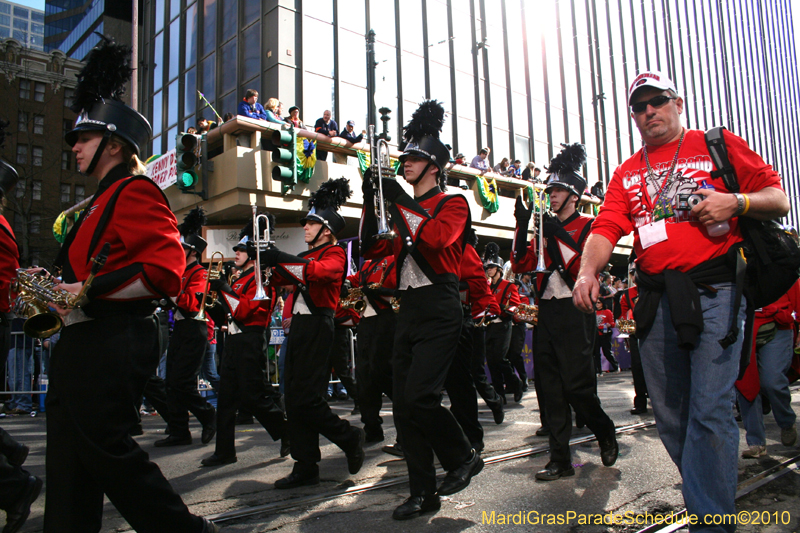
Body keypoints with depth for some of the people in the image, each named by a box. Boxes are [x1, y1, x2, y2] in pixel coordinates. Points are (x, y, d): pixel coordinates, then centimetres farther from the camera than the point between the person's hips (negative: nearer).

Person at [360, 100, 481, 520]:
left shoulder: (453, 203, 1)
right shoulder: (404, 210, 20)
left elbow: (436, 239, -19)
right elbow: (372, 248, 13)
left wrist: (401, 203, -16)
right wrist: (371, 200, 2)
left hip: (438, 312, -7)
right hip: (408, 311, 7)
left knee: (418, 397, -17)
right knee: (403, 405, 3)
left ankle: (463, 457, 8)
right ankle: (424, 492, 12)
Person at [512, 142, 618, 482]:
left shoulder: (588, 226, 0)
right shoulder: (545, 228, 17)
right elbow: (523, 266, 6)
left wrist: (559, 238, -18)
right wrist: (523, 226, -3)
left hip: (574, 313, -6)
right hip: (546, 313, 6)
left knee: (576, 383, -6)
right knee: (552, 387, 4)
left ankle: (606, 433, 24)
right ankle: (560, 460, 10)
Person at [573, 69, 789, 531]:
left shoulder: (719, 145, 9)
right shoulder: (627, 174, 18)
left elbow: (779, 200, 8)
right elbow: (606, 228, 4)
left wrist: (736, 202, -13)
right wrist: (588, 272, -15)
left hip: (714, 290, -4)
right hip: (656, 299, 4)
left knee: (709, 410, -10)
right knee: (670, 416, 7)